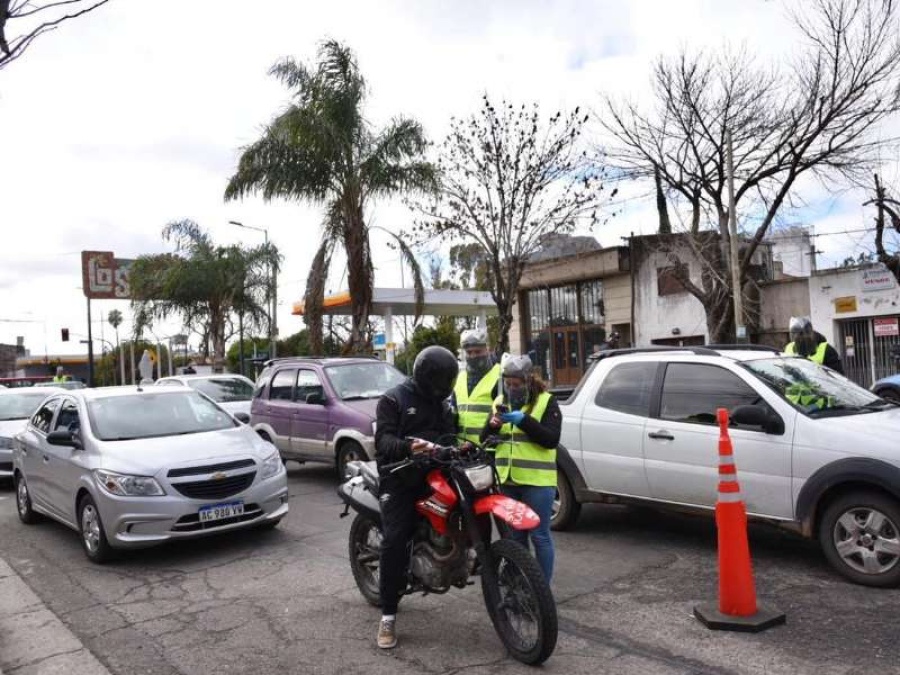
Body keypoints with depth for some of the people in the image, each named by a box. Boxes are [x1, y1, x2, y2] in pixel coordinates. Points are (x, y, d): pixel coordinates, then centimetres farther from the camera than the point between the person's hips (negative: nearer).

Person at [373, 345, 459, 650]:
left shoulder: (442, 404, 20)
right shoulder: (393, 399, -1)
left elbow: (450, 435, 20)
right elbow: (383, 439, -13)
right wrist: (408, 447, -33)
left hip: (432, 474, 6)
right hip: (399, 478, -6)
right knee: (394, 542, -15)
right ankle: (388, 616, -8)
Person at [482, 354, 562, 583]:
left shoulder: (546, 402, -3)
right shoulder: (500, 402, 11)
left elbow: (551, 439, -13)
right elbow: (484, 439, 11)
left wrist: (524, 420, -20)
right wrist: (492, 425, -11)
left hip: (537, 482, -5)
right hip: (507, 481, 5)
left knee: (539, 536, 1)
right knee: (514, 536, 14)